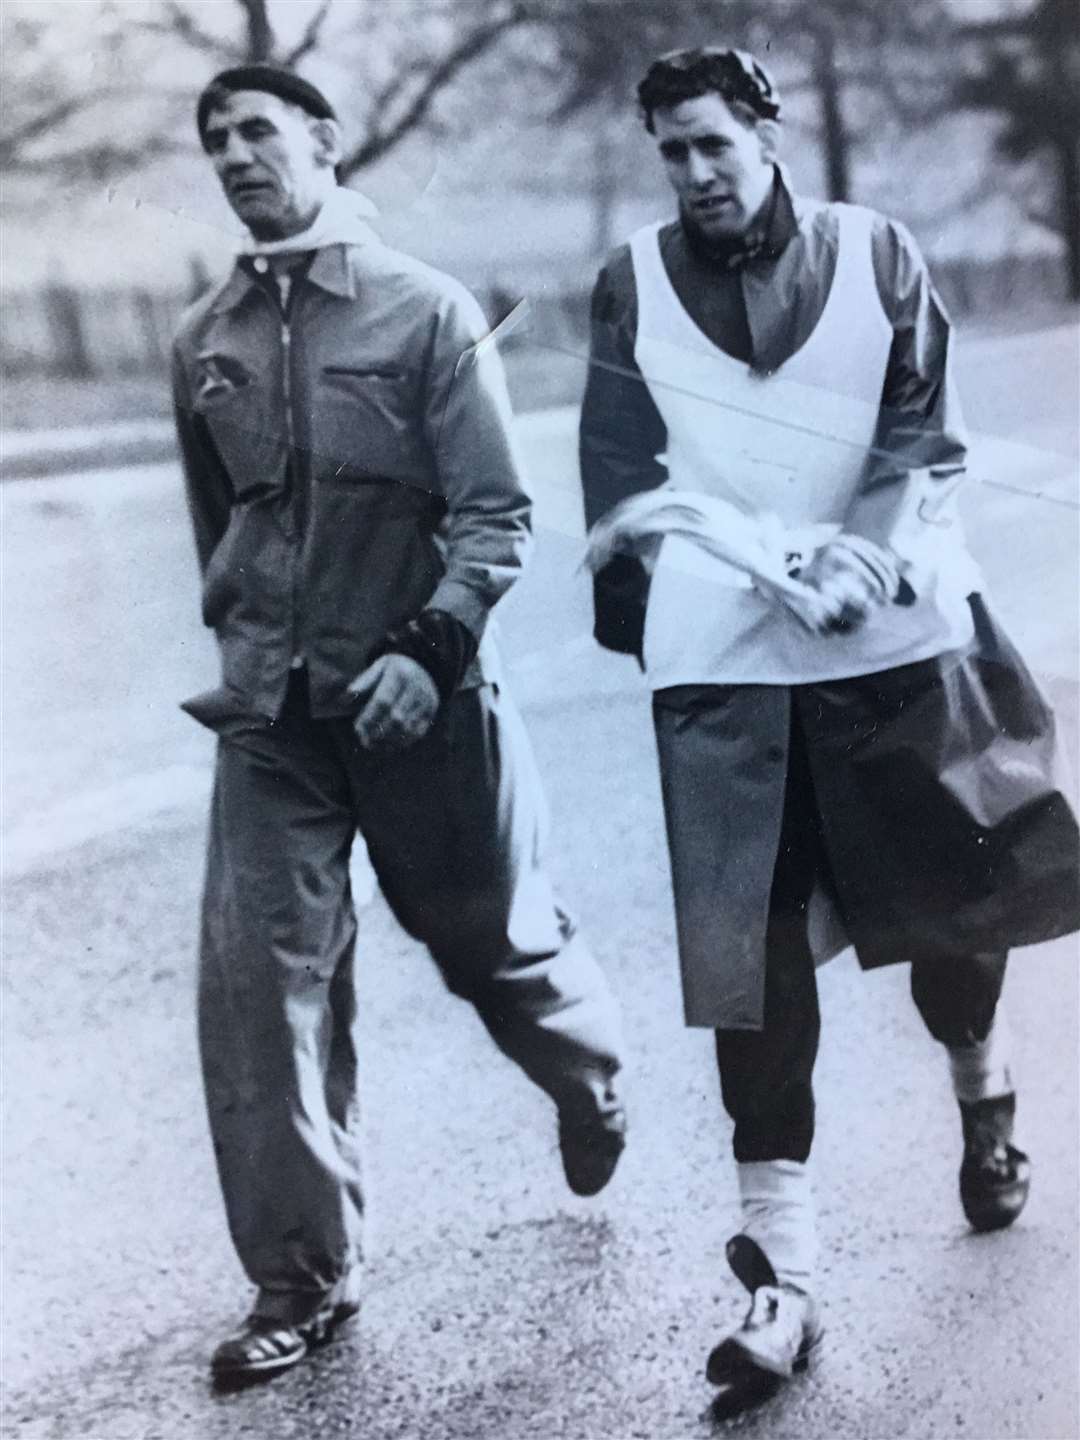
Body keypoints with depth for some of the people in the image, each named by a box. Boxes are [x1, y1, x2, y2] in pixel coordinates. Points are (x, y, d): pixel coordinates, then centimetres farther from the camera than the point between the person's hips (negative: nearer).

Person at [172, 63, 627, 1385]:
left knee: (495, 938, 13)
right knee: (256, 975, -6)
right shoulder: (205, 342, 4)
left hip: (420, 694, -3)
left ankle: (593, 1082, 47)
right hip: (271, 714, 3)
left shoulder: (426, 311, -7)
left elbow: (495, 513, -10)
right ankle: (302, 1276, 6)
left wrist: (430, 649, -21)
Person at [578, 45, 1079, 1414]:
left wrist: (860, 561, -17)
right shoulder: (632, 288, 4)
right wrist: (779, 564, -12)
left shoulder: (876, 255, 4)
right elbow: (630, 479, 0)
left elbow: (923, 438, -1)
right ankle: (782, 1275, 3)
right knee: (748, 965, -5)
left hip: (899, 638, 1)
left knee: (962, 903, 11)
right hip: (722, 663, -1)